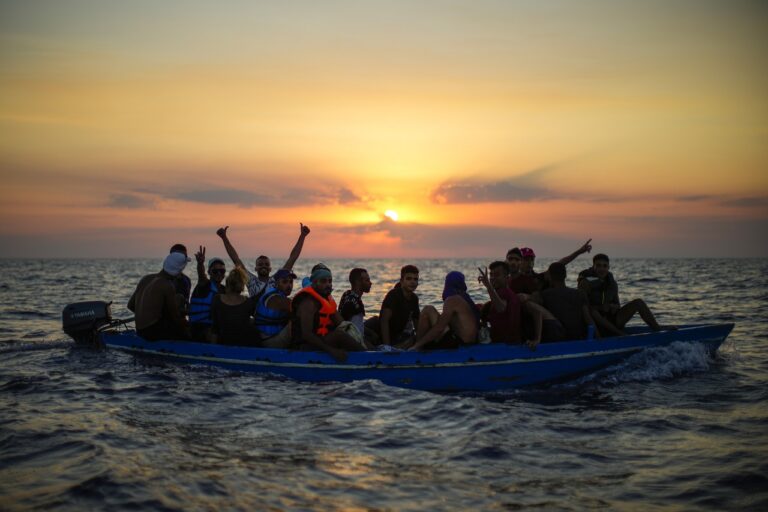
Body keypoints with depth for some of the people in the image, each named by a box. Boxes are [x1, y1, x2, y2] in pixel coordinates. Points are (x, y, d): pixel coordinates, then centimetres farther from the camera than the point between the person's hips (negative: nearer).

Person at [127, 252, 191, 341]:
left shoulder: (146, 279, 10)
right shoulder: (168, 287, -14)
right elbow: (175, 315, -8)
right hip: (154, 331, -9)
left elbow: (131, 305, 15)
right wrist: (187, 327, 8)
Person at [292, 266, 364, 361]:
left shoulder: (327, 299, 15)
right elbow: (306, 334, -25)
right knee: (338, 335, -30)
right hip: (307, 346, -10)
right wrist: (331, 350, -33)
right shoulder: (308, 302, -16)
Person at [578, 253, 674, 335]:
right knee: (592, 312, -41)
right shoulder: (586, 283, -10)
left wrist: (614, 307, -13)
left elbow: (617, 305, 11)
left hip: (611, 320, 6)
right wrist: (601, 307, -26)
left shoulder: (612, 283, 7)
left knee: (639, 302, -1)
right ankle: (620, 334, -44)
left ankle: (657, 328, -4)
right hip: (596, 322, -6)